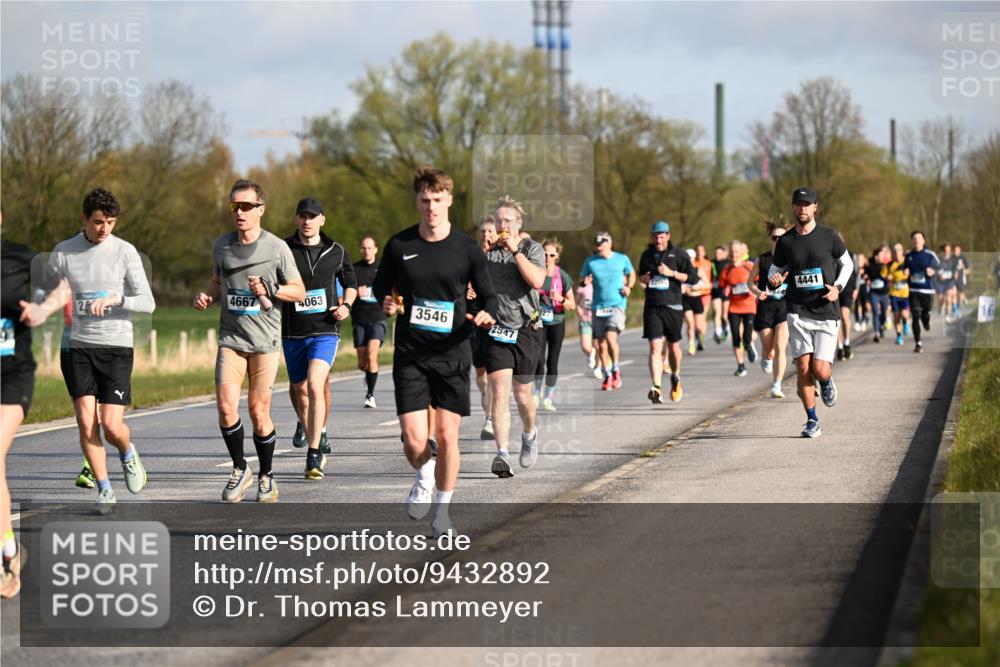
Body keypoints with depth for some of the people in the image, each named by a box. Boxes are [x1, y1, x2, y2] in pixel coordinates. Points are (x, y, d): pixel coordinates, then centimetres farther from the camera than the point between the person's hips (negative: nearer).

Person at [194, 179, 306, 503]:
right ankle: (240, 469, 7)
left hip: (264, 341, -2)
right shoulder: (221, 245, 6)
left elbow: (299, 291, 3)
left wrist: (270, 290, -14)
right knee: (226, 406, -13)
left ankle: (266, 477, 19)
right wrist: (207, 295, 2)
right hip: (230, 338, 2)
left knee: (258, 411, -1)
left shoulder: (277, 247, -3)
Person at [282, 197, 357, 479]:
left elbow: (350, 283, 19)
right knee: (299, 390, 12)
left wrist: (346, 305, 0)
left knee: (315, 385, -20)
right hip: (292, 332, 2)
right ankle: (316, 440, 35)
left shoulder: (336, 251, 4)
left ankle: (314, 455, -20)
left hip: (325, 331, -2)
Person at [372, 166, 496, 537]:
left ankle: (442, 510, 18)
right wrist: (385, 302, -8)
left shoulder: (467, 249, -2)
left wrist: (487, 315, -18)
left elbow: (488, 296, 4)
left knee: (447, 437, -1)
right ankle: (424, 477, 27)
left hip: (453, 354, 0)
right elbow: (380, 285, 15)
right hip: (410, 354, 0)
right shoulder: (399, 246, 0)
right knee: (414, 441, -8)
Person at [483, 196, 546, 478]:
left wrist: (515, 250, -16)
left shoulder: (531, 248, 0)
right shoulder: (488, 250, 8)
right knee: (499, 391, -13)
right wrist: (484, 251, -8)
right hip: (495, 330, 1)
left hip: (526, 329, -1)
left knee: (522, 394, 8)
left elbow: (537, 280, -16)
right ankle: (502, 454, -16)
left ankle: (529, 434, 39)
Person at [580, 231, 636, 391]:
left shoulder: (622, 259, 3)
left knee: (610, 337, -22)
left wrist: (629, 287, 2)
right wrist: (585, 283, -9)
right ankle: (607, 376, 21)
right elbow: (582, 279, 14)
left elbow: (631, 273, 20)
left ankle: (615, 370, 0)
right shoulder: (590, 262, 5)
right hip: (598, 307, 3)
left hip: (617, 304, -3)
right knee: (600, 343, 3)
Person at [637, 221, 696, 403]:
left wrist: (672, 273, -14)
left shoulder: (679, 254, 0)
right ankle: (657, 389, -20)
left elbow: (693, 278, -3)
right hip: (652, 306, 1)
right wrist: (643, 279, 2)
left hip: (673, 306, -1)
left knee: (673, 346, 12)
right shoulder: (647, 255, 10)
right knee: (655, 347, -12)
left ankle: (675, 378, 41)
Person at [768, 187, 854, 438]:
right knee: (803, 367, -8)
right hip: (798, 312, 1)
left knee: (820, 370, -10)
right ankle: (812, 421, 5)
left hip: (825, 313, -1)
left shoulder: (829, 236, 1)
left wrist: (838, 287, -4)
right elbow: (775, 269, 15)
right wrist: (774, 278, -9)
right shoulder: (785, 241, 4)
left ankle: (827, 381, 28)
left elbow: (847, 263, 13)